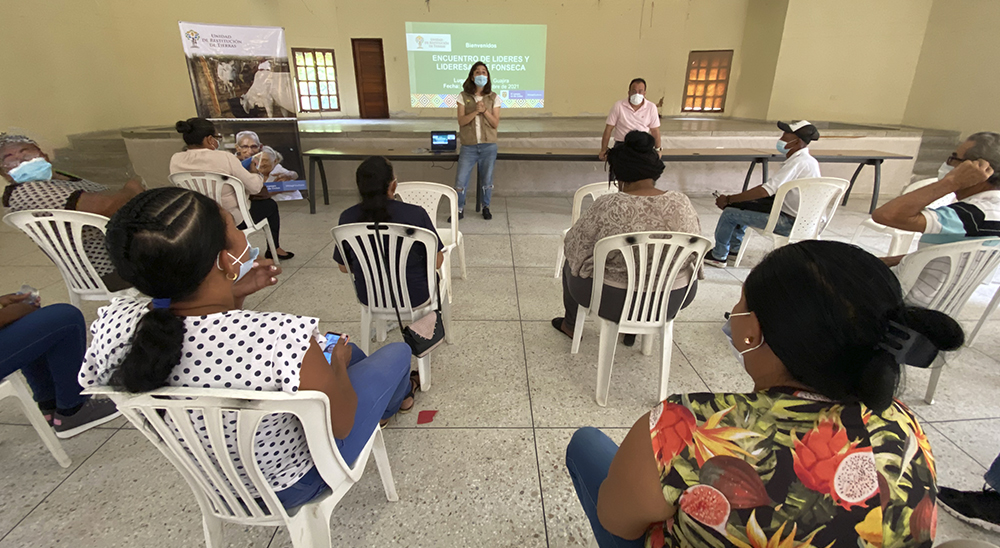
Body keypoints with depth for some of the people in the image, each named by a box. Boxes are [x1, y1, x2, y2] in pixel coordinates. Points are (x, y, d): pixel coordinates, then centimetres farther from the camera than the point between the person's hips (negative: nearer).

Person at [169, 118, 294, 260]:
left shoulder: (176, 160, -5)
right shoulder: (224, 157, -22)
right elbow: (255, 187, -17)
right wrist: (257, 173, 5)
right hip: (233, 220, -6)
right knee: (270, 205, 21)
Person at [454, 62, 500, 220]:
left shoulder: (494, 98, 3)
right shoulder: (463, 96, 2)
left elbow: (496, 124, -2)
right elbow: (461, 121, -7)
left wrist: (485, 110, -16)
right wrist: (476, 111, -20)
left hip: (488, 146, 0)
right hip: (468, 146, 0)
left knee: (487, 181, 7)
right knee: (460, 181, -3)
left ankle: (486, 208, 27)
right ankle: (459, 210, 15)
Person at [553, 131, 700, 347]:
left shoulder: (608, 206, -22)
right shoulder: (683, 203, -9)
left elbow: (573, 247, -9)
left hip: (614, 301, -4)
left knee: (571, 264, 25)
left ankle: (570, 324, 44)